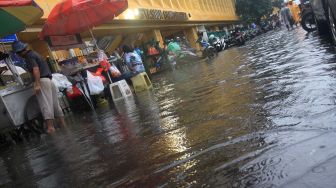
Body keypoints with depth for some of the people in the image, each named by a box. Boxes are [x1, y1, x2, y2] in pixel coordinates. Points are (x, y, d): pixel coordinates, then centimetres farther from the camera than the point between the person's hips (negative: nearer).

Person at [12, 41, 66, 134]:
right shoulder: (34, 53, 23)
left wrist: (37, 84, -26)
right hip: (49, 80, 9)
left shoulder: (29, 56, -5)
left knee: (46, 105, -12)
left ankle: (50, 126, -17)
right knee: (55, 104, 9)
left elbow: (36, 69, -19)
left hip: (42, 81, -9)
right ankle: (63, 124, 11)